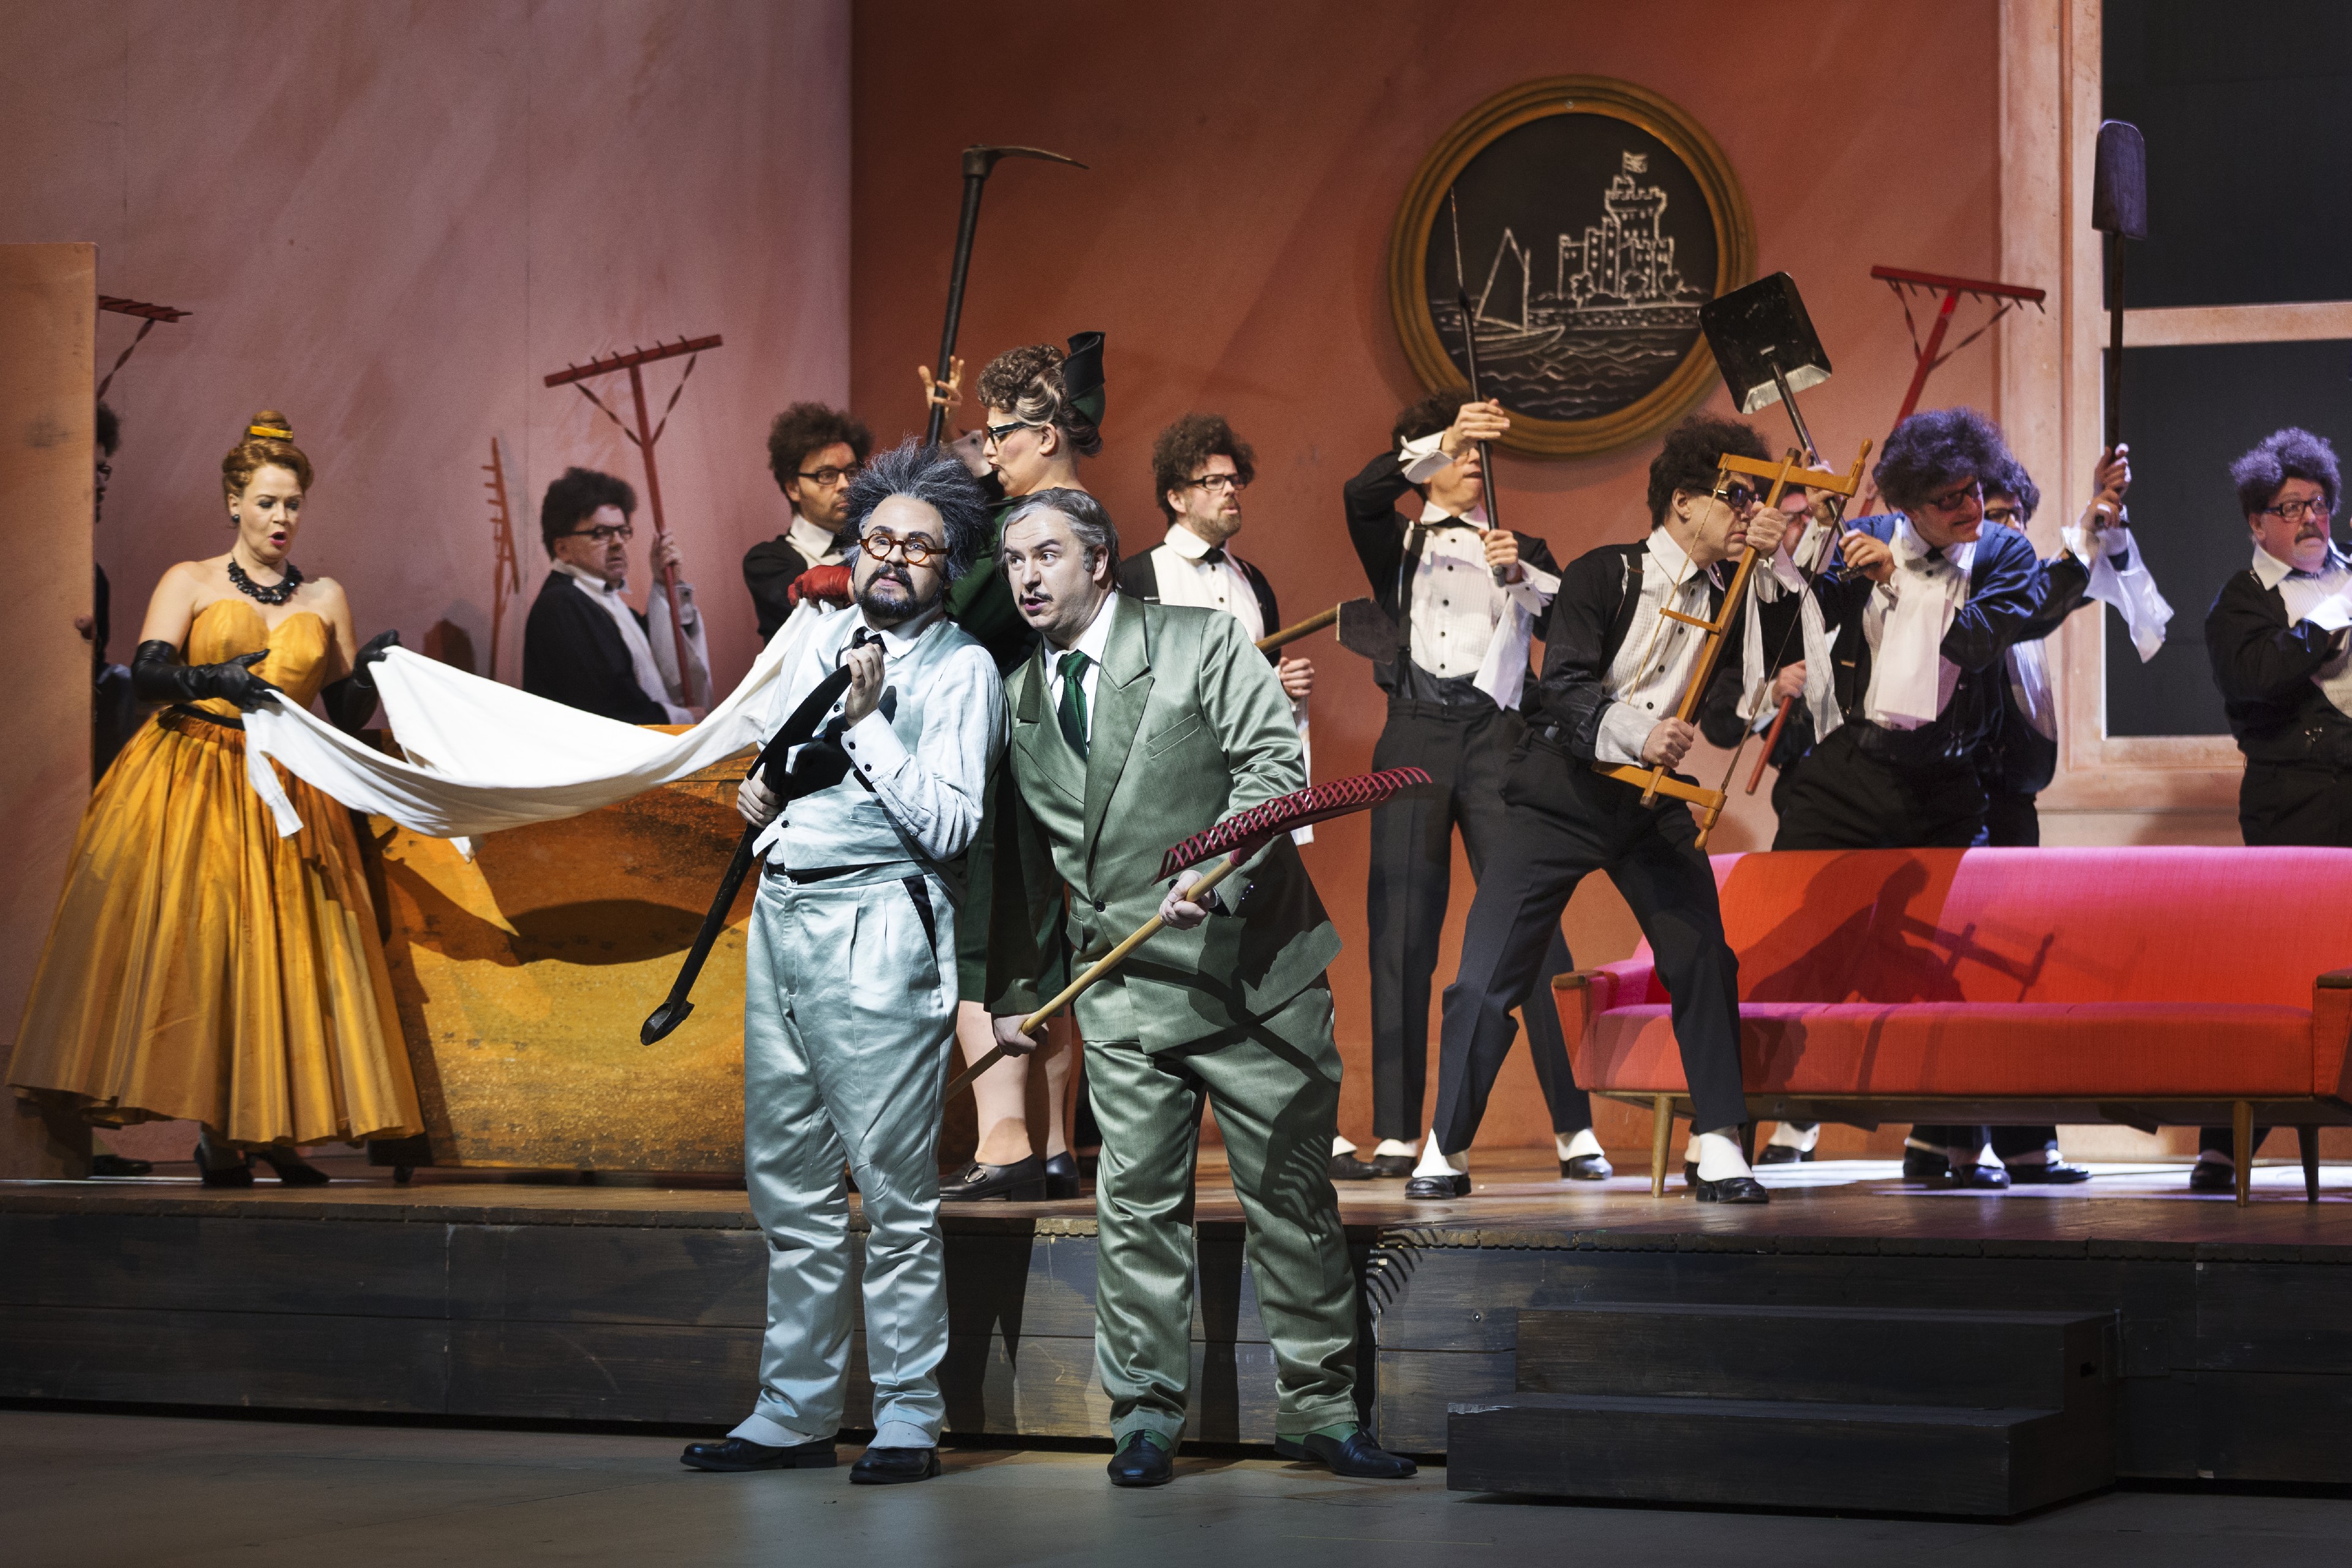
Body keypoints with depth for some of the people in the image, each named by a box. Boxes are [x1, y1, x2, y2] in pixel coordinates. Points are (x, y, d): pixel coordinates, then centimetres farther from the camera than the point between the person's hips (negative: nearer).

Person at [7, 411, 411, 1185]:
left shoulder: (324, 598, 15)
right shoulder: (191, 583, 7)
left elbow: (347, 714, 14)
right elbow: (147, 670, -9)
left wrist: (370, 670, -7)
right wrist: (212, 678, -28)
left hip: (286, 795, 3)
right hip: (188, 789, -3)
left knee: (287, 946, -8)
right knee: (194, 941, -14)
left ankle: (271, 1128, -5)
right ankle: (216, 1133, -14)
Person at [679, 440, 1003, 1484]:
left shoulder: (963, 670, -3)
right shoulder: (825, 638, 16)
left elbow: (949, 828, -13)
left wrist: (868, 721, -15)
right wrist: (759, 789, 9)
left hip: (876, 926, -7)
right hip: (779, 915, 7)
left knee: (894, 1185, -7)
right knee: (788, 1179, 10)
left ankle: (909, 1418, -1)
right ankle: (795, 1412, 17)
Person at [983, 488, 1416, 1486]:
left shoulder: (1202, 643, 0)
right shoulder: (1015, 700, 12)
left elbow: (1276, 765, -10)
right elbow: (1019, 860, 20)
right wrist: (1014, 990, 19)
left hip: (1254, 965, -3)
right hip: (1124, 990, 3)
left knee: (1292, 1195, 3)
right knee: (1135, 1204, 0)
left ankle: (1316, 1409, 13)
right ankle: (1145, 1418, 9)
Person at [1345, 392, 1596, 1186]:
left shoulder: (1521, 550, 20)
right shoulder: (1400, 546, 16)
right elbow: (1361, 493, -6)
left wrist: (1520, 575, -10)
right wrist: (1441, 440, -16)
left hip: (1495, 739, 0)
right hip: (1414, 739, 0)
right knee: (1400, 933, -4)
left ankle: (1575, 1127, -11)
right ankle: (1398, 1136, -1)